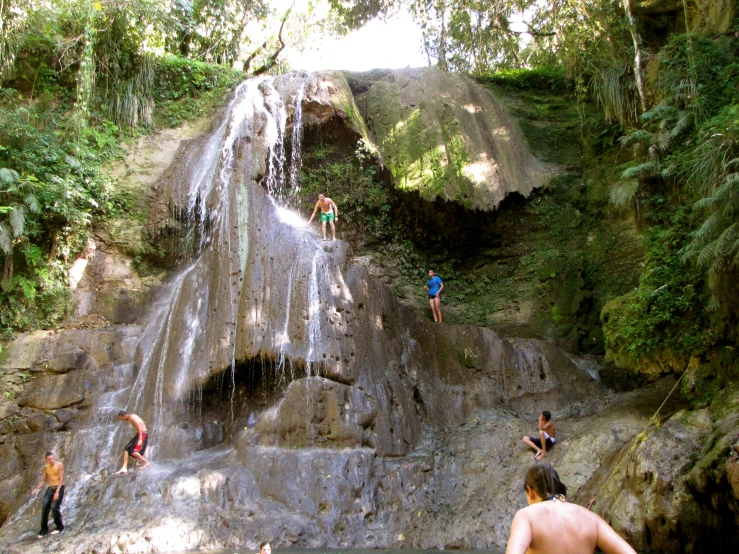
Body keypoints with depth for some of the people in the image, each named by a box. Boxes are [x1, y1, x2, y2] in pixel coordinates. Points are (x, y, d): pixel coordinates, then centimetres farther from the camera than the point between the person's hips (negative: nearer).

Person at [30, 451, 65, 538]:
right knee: (45, 507, -4)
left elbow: (61, 479, -14)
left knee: (54, 507, -15)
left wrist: (57, 492, -20)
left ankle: (60, 527, 3)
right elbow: (43, 480, 15)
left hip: (59, 488, -6)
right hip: (50, 488, 6)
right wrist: (36, 489, 1)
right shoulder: (46, 467, 7)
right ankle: (44, 529, 9)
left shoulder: (59, 465, -11)